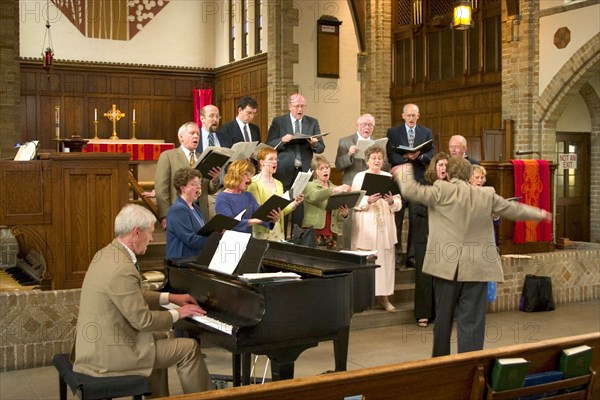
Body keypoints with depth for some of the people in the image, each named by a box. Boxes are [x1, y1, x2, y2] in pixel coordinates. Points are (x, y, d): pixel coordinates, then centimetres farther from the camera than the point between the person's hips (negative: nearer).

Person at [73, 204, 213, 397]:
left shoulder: (107, 254, 5)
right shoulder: (122, 269, -26)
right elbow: (143, 320, -20)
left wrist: (170, 297, 17)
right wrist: (177, 313, -5)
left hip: (97, 344, 10)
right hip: (109, 352, -10)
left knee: (158, 337, 29)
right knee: (189, 348, -1)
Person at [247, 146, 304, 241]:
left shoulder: (278, 184, 15)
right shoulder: (254, 183, -6)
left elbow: (282, 211, 14)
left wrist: (295, 203, -1)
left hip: (278, 230, 6)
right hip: (262, 232, -6)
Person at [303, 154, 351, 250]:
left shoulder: (337, 189, 17)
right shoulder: (309, 186, 4)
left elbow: (338, 217, 16)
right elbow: (315, 197, -20)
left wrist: (344, 214, -8)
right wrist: (334, 190, -35)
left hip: (332, 235, 4)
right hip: (314, 234, -4)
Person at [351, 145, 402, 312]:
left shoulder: (389, 177, 10)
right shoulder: (359, 177, 4)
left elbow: (399, 203, 6)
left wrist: (392, 201, -16)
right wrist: (368, 201, -21)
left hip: (385, 227, 3)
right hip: (365, 228, -2)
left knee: (385, 261, 3)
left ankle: (384, 297, 11)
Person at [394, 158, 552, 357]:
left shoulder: (441, 190, -5)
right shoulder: (487, 195, 4)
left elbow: (410, 190, -2)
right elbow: (513, 209, 15)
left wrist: (404, 173, 19)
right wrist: (539, 213, 33)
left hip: (447, 266, 0)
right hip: (476, 268, 1)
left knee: (443, 317, 14)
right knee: (472, 321, 3)